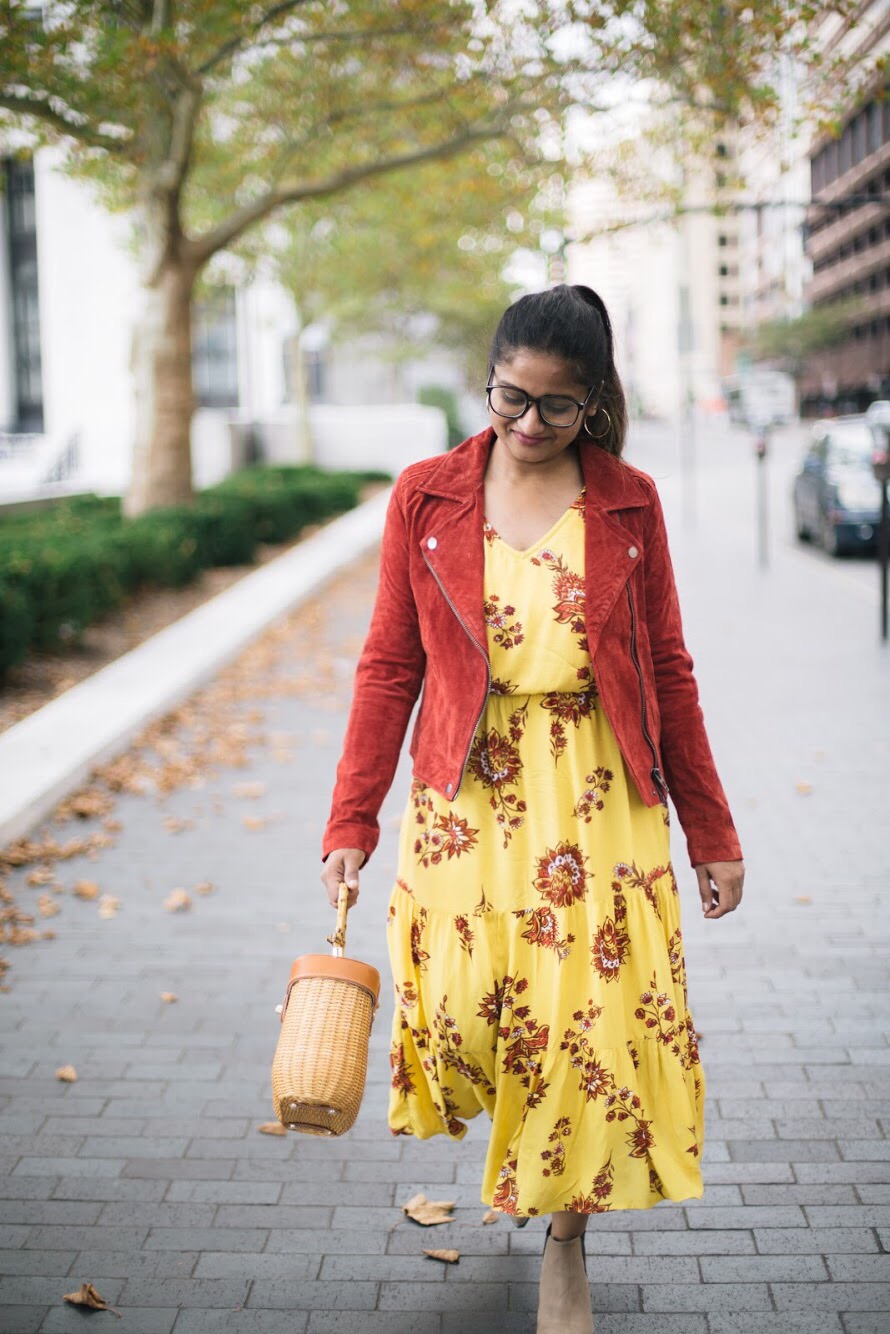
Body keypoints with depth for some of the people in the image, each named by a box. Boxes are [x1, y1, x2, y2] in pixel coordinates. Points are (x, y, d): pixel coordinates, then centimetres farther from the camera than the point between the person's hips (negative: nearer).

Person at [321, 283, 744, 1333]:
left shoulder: (627, 503, 2)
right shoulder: (427, 495, 2)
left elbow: (667, 673, 6)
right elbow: (389, 666, 3)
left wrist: (710, 833, 8)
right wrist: (351, 825, -1)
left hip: (599, 798, 0)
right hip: (468, 794, 0)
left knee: (596, 1016, -1)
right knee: (461, 1016, -4)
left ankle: (566, 1246, 21)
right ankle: (519, 1134, 33)